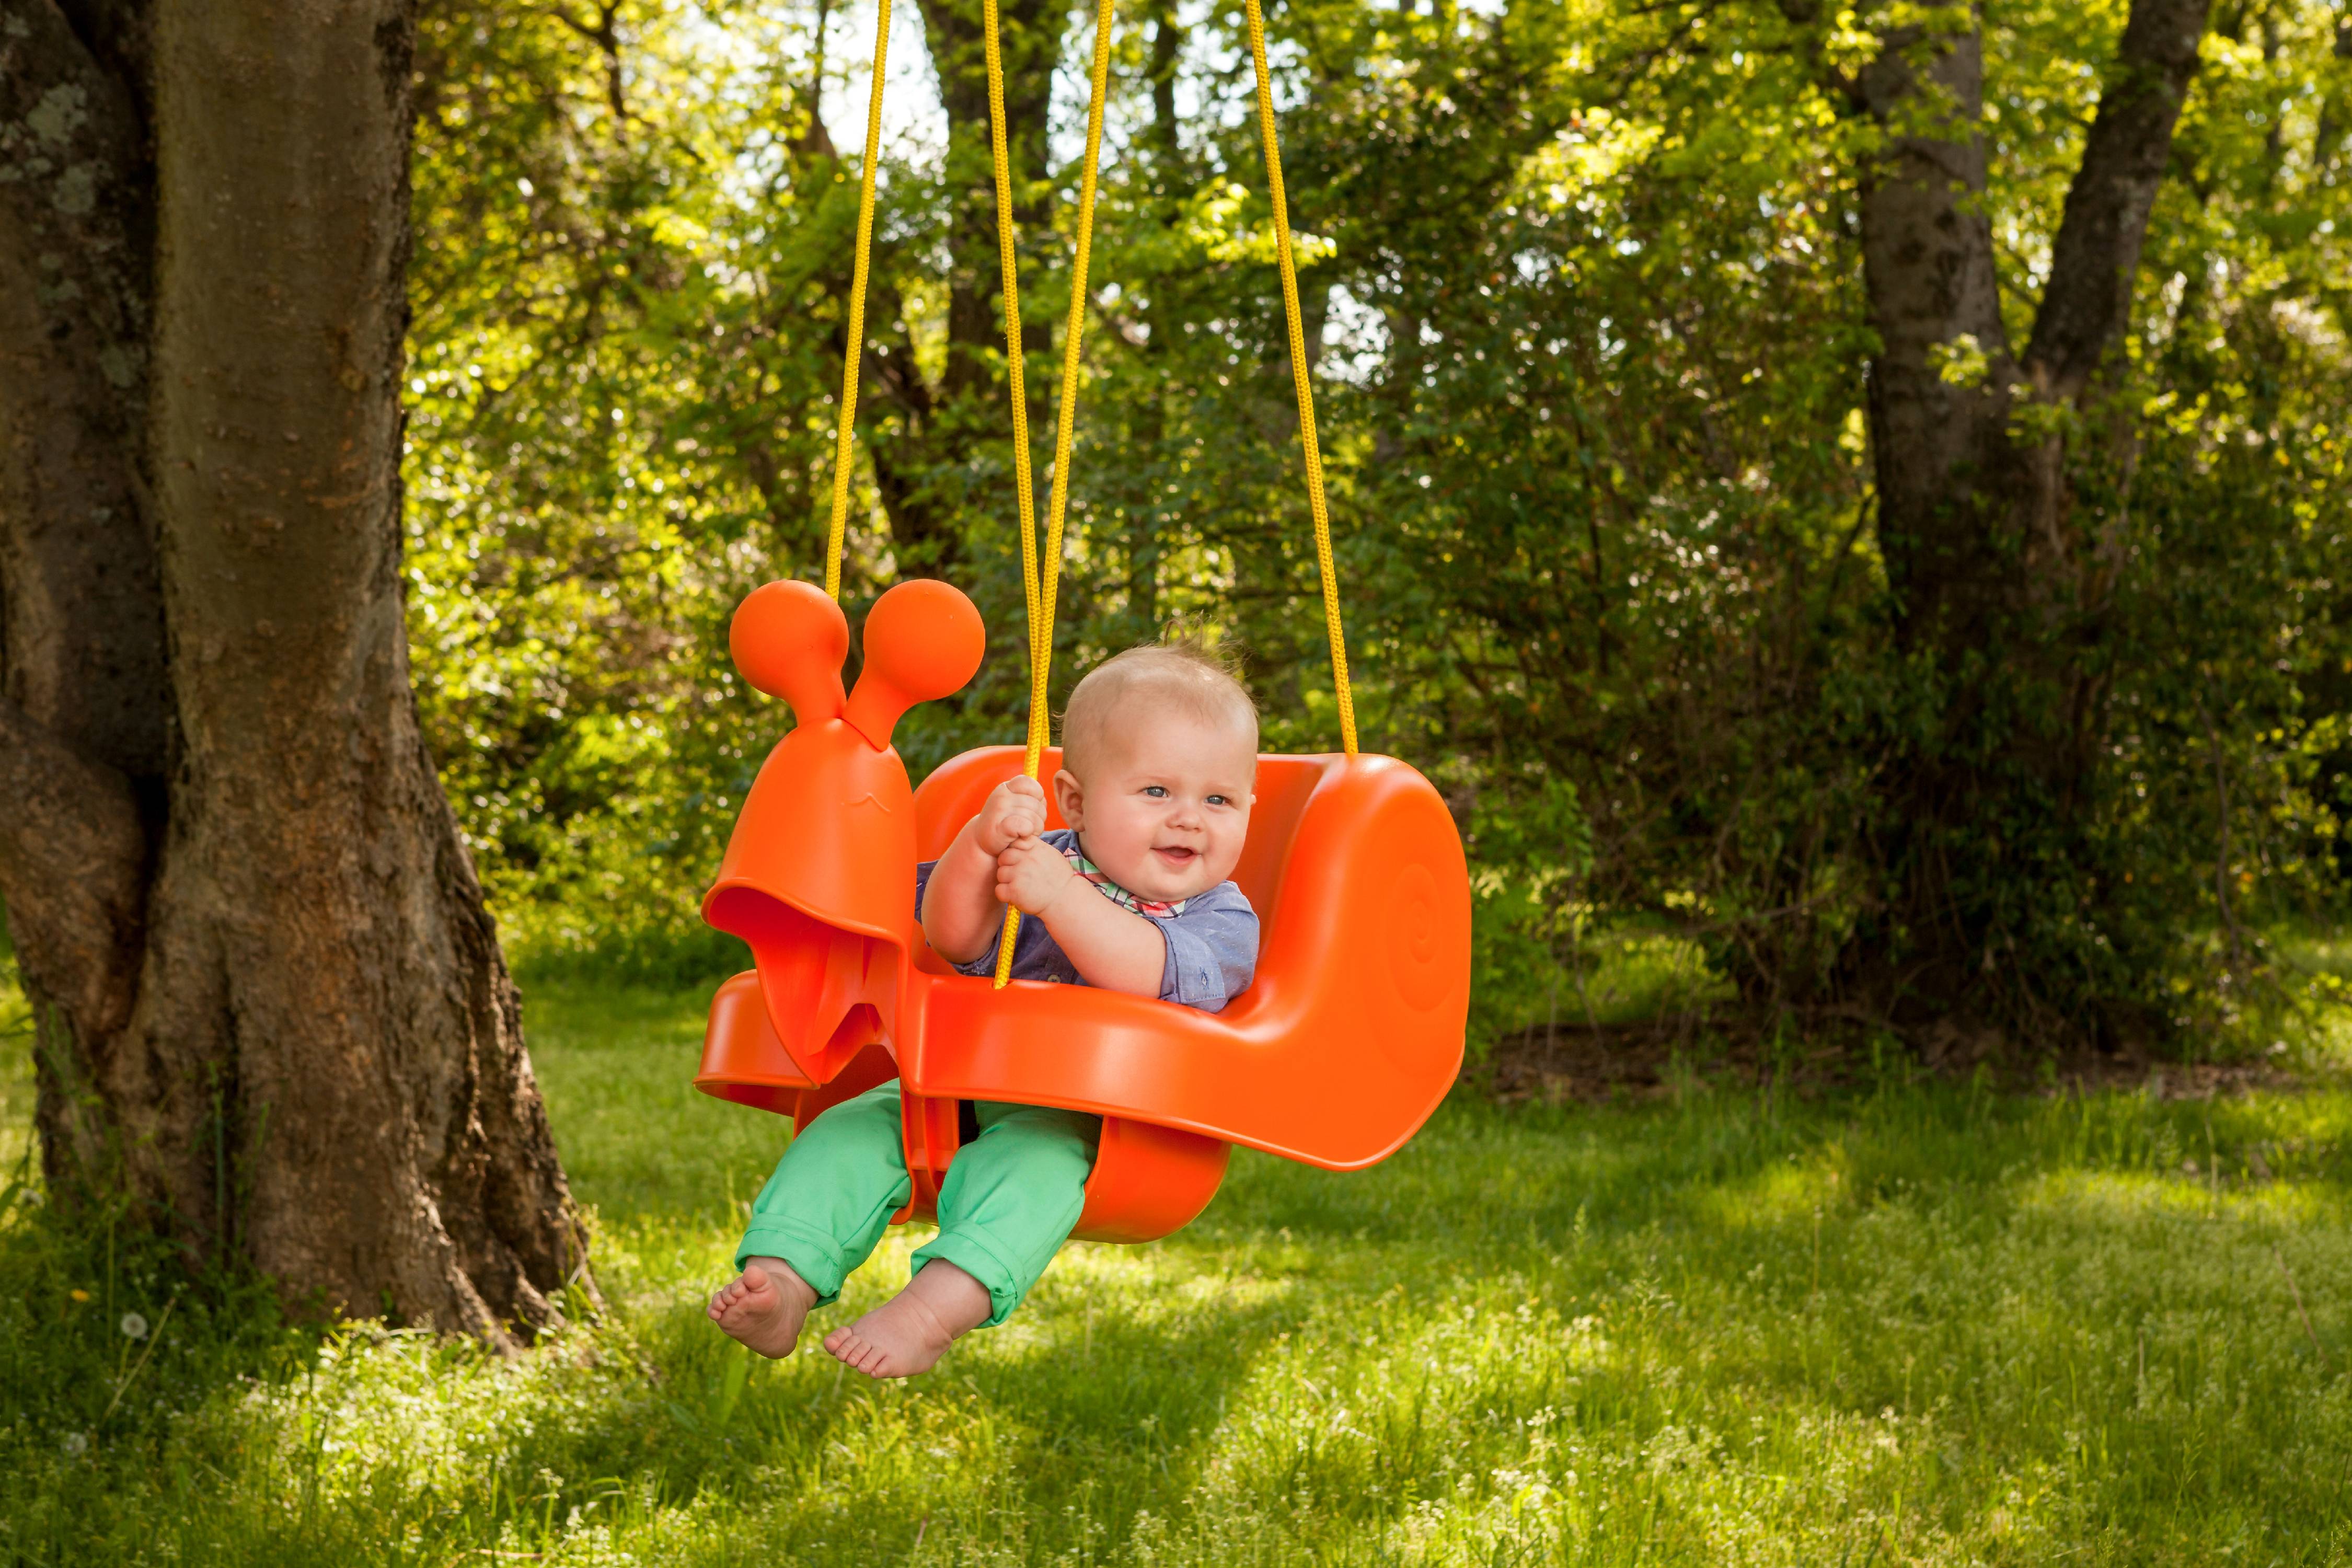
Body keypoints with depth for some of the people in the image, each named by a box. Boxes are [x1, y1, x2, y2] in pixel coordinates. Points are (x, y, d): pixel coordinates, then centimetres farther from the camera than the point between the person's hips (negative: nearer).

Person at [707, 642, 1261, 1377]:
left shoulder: (1224, 921, -3)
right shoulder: (1038, 858, 4)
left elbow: (1153, 976, -25)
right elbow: (953, 937, -11)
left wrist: (1061, 898, -34)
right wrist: (980, 846, -30)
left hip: (1079, 1113, -5)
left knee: (1030, 1160, -36)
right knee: (850, 1131, -16)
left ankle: (940, 1305, -55)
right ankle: (781, 1281, -28)